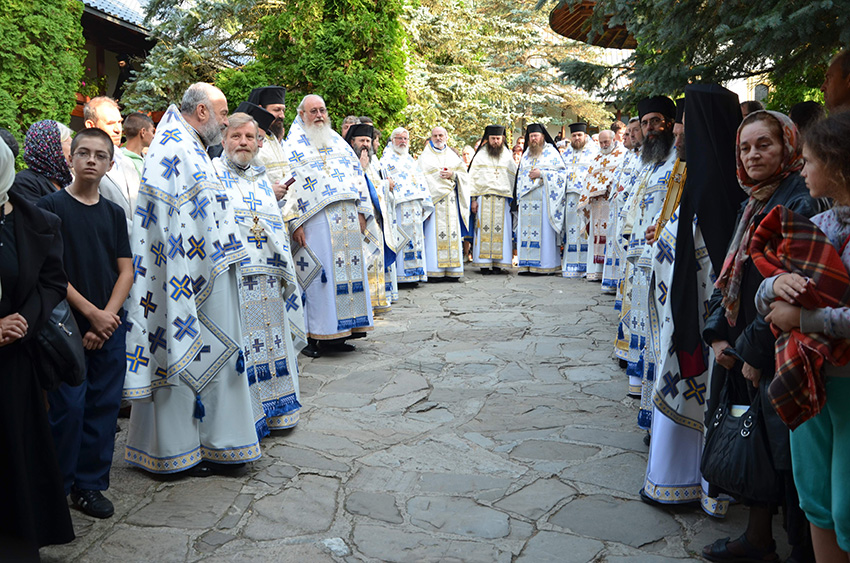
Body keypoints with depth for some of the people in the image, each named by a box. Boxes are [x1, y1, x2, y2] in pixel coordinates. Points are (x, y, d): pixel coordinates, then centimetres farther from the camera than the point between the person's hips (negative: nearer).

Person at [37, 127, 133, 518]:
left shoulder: (113, 213, 11)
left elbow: (126, 270, 7)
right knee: (68, 407, -2)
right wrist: (91, 313, -12)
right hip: (67, 326, -4)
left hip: (110, 327, 4)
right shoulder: (51, 207, -2)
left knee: (103, 405, 6)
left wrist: (108, 317, -6)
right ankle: (56, 486, 15)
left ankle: (89, 484, 19)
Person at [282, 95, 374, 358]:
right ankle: (316, 336, -1)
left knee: (349, 269, 4)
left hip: (348, 216, 5)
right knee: (320, 274, -8)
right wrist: (294, 222, -14)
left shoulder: (337, 141, 20)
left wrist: (361, 212, 9)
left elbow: (357, 173, 18)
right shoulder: (293, 145, 4)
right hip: (316, 218, -5)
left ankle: (339, 334, 11)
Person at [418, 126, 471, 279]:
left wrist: (452, 174, -8)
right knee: (434, 233, -9)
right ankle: (434, 270, -8)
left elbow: (464, 174, 13)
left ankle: (452, 270, 1)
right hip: (433, 197, -3)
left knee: (452, 232, -2)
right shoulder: (425, 156, 9)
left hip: (451, 200, 3)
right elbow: (422, 179, -1)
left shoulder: (453, 155, 19)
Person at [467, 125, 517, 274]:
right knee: (484, 229, -4)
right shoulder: (480, 155, 8)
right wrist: (473, 199, -5)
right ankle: (484, 264, 0)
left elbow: (514, 178, 11)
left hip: (502, 199, 1)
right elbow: (473, 178, 4)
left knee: (500, 230, -2)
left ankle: (498, 264, 1)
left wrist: (512, 198, 1)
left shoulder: (507, 156, 12)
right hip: (483, 198, -1)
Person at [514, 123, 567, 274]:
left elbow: (562, 173, -3)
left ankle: (546, 264, -6)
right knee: (526, 230, 0)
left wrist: (541, 174, -12)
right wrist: (518, 199, 15)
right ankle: (527, 264, 3)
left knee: (544, 229, -8)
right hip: (526, 198, 5)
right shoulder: (526, 155, 20)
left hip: (543, 197, -5)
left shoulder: (551, 153, 4)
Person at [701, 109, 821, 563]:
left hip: (778, 353, -8)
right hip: (741, 347, 8)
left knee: (785, 452, 2)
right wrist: (718, 333, 3)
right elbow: (729, 273, 13)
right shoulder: (751, 204, 11)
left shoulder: (801, 204, -15)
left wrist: (756, 350, -16)